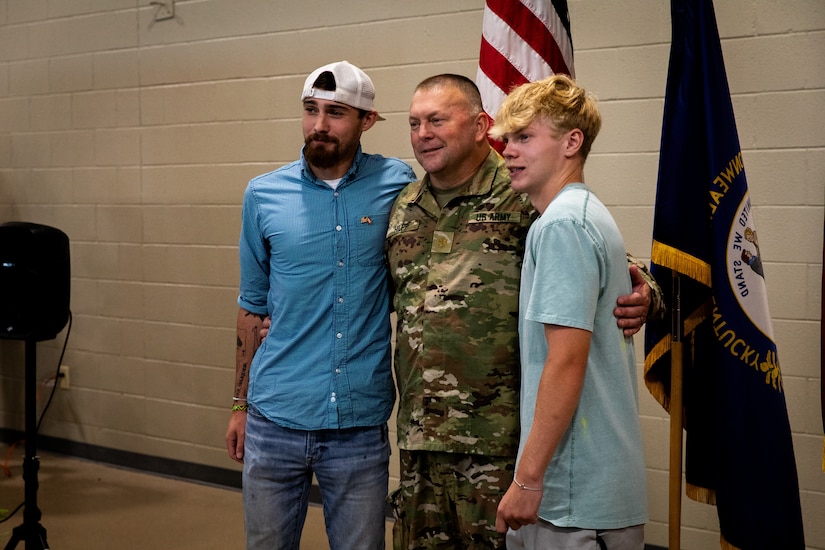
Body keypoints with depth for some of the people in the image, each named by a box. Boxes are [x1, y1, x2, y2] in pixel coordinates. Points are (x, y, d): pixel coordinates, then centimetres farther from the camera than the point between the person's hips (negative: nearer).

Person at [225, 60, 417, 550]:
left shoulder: (397, 184, -3)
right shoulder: (264, 194, 1)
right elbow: (253, 308, 10)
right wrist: (241, 404, 11)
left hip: (361, 422, -1)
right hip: (275, 419, 1)